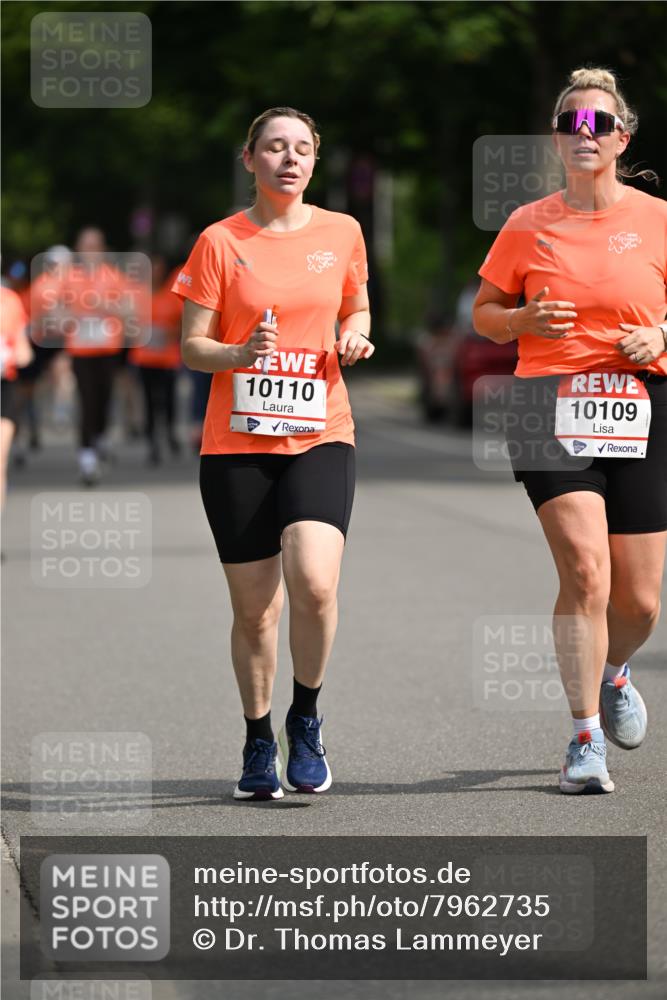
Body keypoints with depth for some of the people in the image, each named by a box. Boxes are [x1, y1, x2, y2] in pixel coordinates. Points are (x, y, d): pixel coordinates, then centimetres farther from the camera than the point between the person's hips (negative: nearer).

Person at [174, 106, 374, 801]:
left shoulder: (341, 233, 6)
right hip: (236, 443, 0)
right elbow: (191, 347, 1)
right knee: (253, 608, 2)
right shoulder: (220, 242, 0)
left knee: (314, 581, -21)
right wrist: (241, 353, -19)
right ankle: (259, 742, 23)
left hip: (319, 436, 0)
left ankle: (305, 719, 3)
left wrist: (355, 337, 0)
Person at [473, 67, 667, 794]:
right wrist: (525, 319, -8)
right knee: (585, 571, -18)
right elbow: (485, 312, 13)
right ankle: (586, 740, -8)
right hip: (552, 408, -1)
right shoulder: (527, 226, 5)